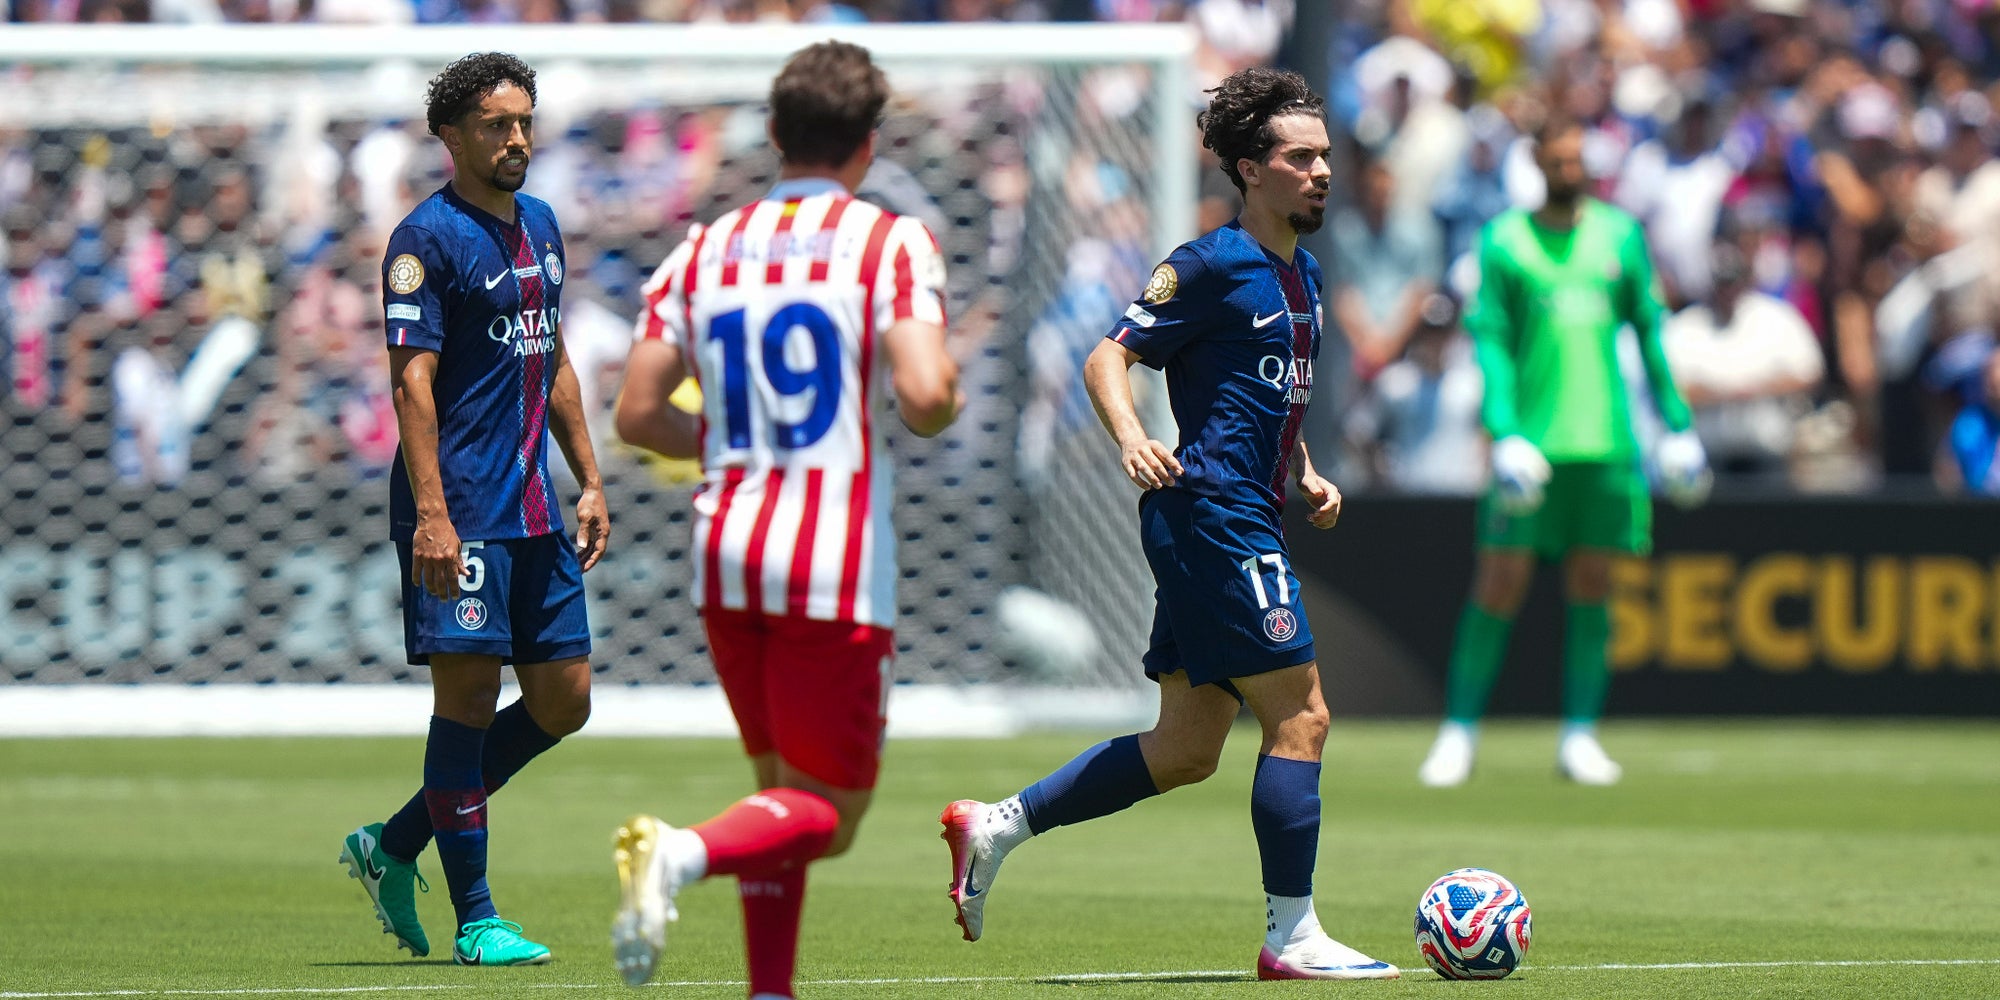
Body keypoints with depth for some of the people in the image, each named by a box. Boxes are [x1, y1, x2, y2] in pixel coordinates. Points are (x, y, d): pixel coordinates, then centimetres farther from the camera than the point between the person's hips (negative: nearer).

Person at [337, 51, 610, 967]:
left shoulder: (539, 226, 15)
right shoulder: (427, 240, -10)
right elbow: (412, 379, -16)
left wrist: (589, 480, 19)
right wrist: (431, 514, -23)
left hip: (534, 512, 8)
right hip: (460, 510, -8)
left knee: (564, 700, 8)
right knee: (468, 695, -7)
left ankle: (393, 848, 20)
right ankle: (475, 920, -1)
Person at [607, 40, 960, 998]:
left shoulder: (702, 252, 9)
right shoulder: (892, 243, -5)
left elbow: (636, 413, 5)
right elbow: (923, 396, -17)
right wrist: (949, 398, 6)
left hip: (725, 555, 5)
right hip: (836, 562, -5)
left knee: (781, 786, 19)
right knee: (830, 809, 0)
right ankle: (680, 854, -28)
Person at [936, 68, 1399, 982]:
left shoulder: (1301, 273, 17)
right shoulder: (1212, 266, -10)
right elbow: (1107, 359, -11)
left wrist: (1304, 476, 14)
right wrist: (1131, 437, -29)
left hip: (1239, 521, 10)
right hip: (1212, 516, -10)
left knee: (1186, 749, 11)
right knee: (1300, 716, -9)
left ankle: (994, 826, 16)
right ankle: (1291, 936, -5)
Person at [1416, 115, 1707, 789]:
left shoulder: (1620, 235, 10)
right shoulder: (1503, 240, 2)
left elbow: (1650, 330, 15)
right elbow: (1490, 340, -3)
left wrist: (1678, 424, 11)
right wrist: (1505, 432, -14)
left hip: (1605, 442, 3)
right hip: (1531, 442, -2)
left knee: (1591, 587, 2)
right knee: (1500, 586, -5)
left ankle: (1580, 736, 8)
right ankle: (1458, 734, 3)